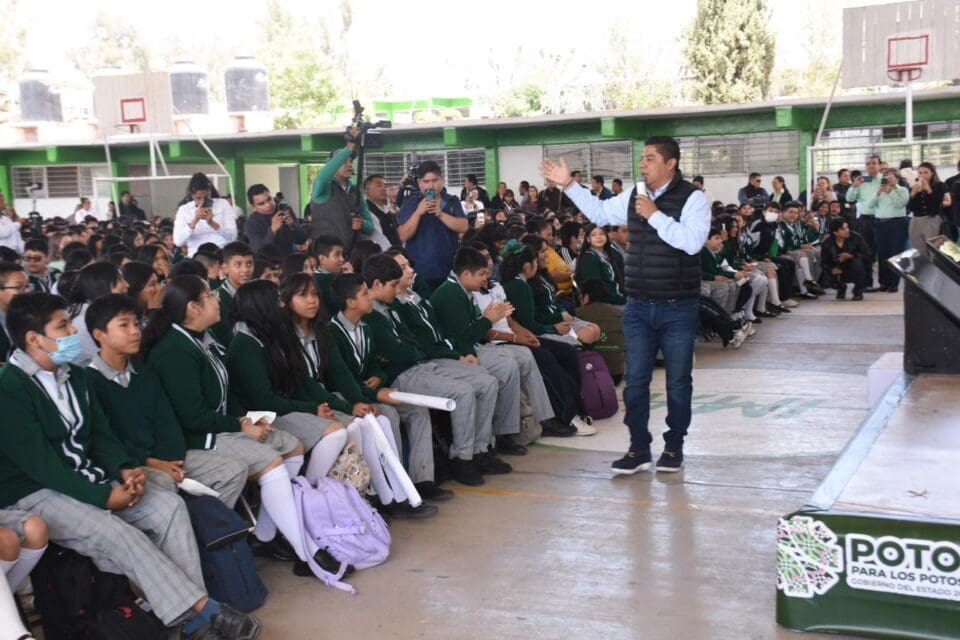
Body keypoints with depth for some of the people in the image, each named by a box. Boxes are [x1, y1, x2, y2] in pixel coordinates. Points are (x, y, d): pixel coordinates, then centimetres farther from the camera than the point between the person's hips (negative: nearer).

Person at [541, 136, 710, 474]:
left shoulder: (692, 198, -11)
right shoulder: (633, 196, 7)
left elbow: (692, 242, -24)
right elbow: (599, 212, 20)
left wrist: (655, 215, -21)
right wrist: (568, 185, 14)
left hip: (678, 309, -5)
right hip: (638, 307, 5)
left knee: (678, 382, 8)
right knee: (635, 381, 8)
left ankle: (674, 447, 22)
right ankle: (639, 449, 18)